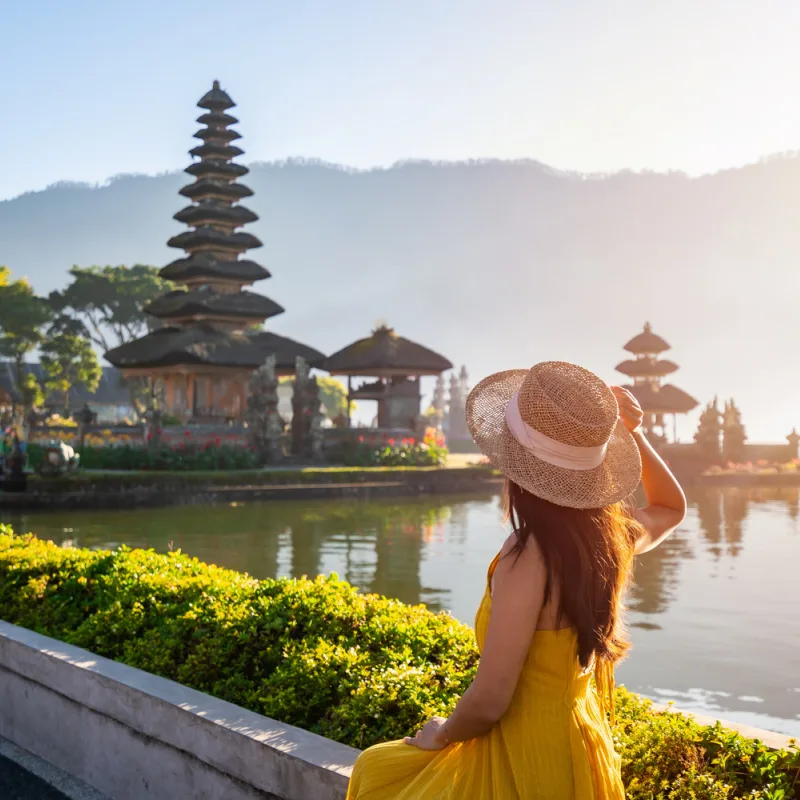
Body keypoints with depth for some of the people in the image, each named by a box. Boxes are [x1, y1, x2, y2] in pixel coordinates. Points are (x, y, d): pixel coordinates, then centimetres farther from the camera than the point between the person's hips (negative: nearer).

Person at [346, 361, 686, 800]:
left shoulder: (530, 553, -27)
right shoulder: (613, 535, -6)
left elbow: (489, 701, -25)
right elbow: (672, 507, 19)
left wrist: (441, 734, -5)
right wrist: (634, 434, 5)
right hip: (577, 751, 7)